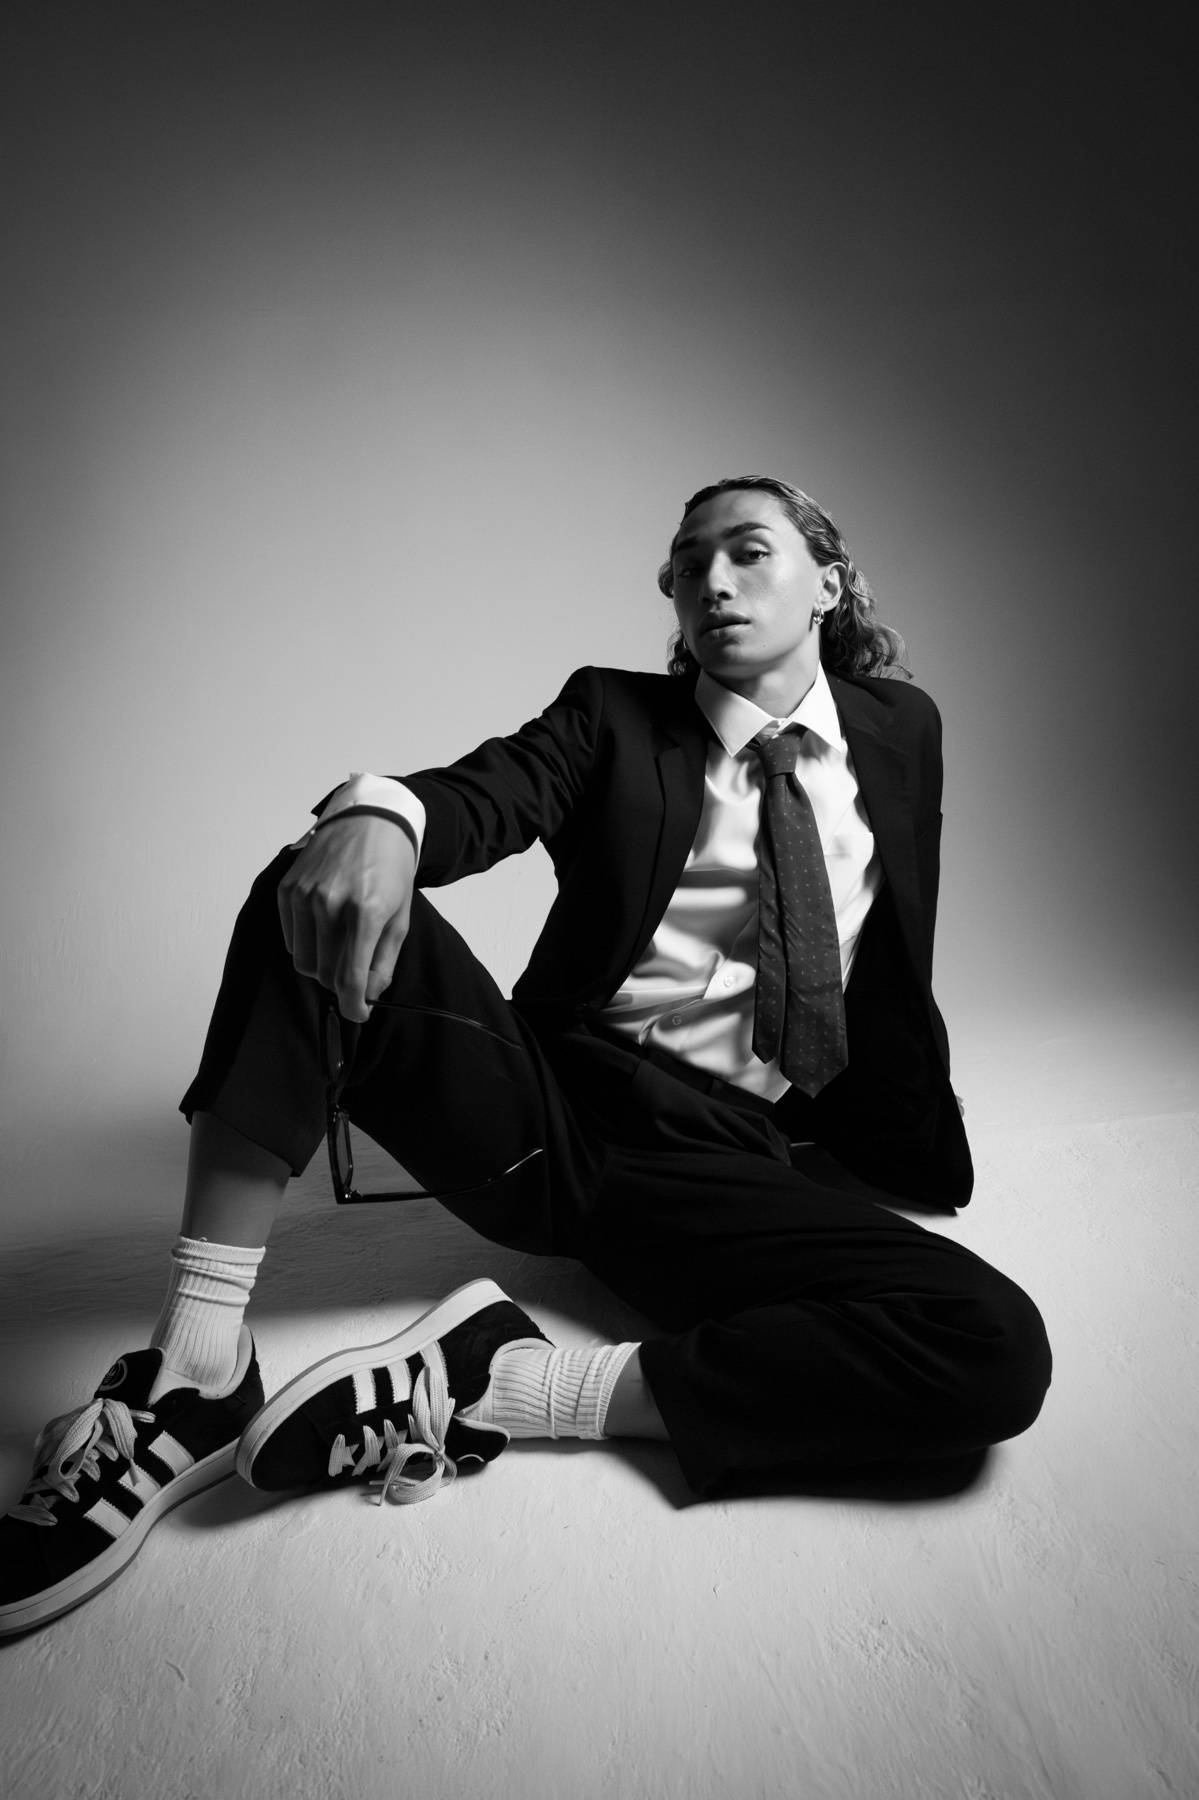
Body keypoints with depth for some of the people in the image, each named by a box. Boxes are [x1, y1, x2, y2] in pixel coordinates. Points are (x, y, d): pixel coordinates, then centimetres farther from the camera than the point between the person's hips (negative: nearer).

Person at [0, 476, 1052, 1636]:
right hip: (546, 1110, 0)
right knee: (317, 895, -23)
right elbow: (484, 795, -11)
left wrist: (909, 1145, 16)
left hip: (734, 1166, 1)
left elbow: (899, 977, 20)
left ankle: (502, 1385, -21)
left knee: (998, 1350, -27)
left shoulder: (900, 729, 14)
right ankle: (198, 1370, -22)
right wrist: (379, 812, -34)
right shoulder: (613, 713, 9)